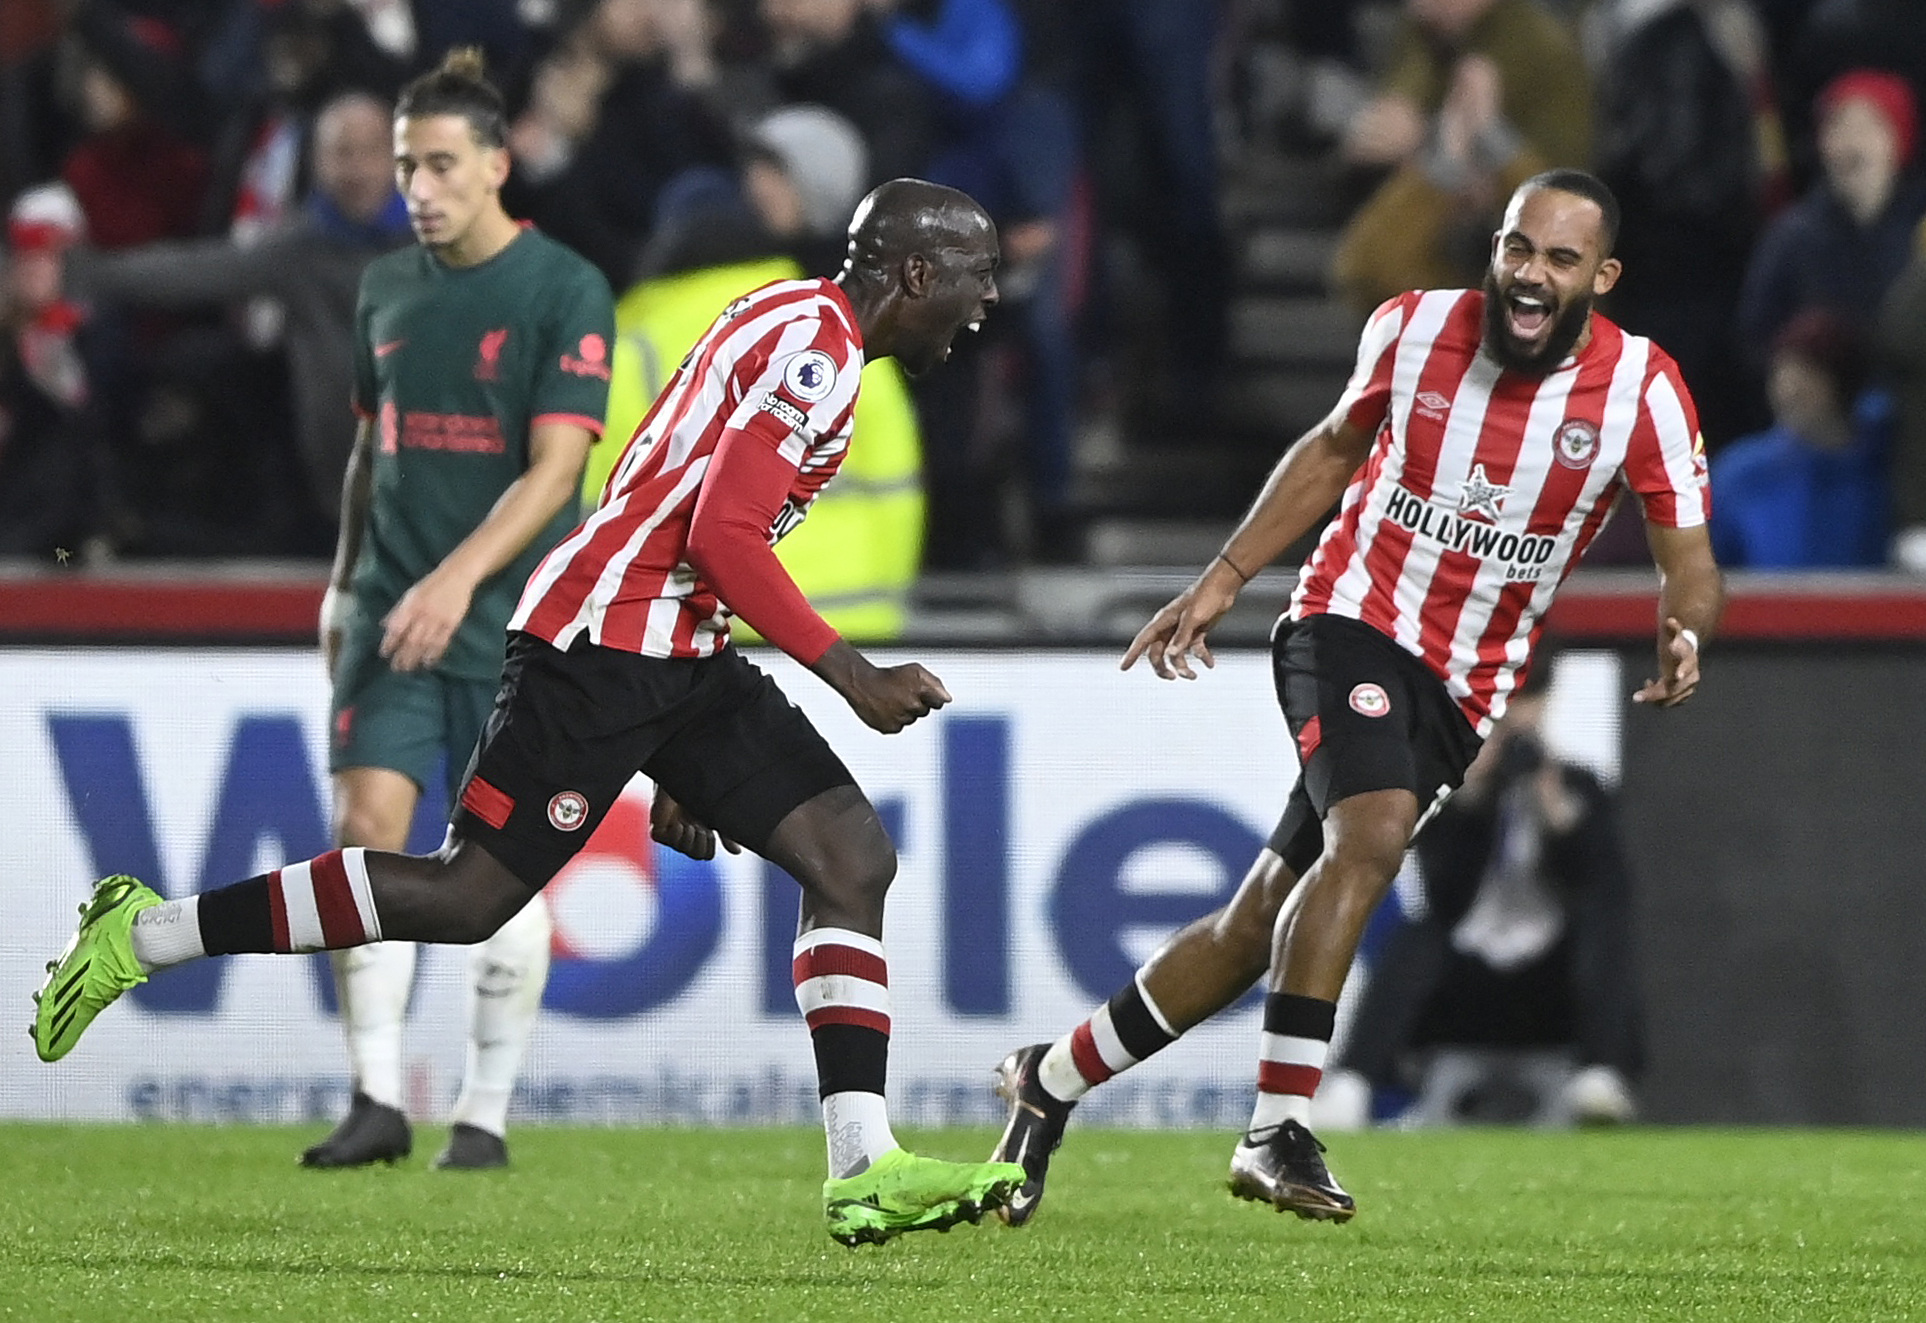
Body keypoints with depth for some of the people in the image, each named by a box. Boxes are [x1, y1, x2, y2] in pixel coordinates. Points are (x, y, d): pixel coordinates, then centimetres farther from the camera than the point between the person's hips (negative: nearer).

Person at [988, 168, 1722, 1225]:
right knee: (1372, 833, -31)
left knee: (1258, 926, 3)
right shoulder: (1412, 328, -7)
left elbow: (1688, 559, -7)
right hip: (1350, 622, -2)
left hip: (1460, 690, 2)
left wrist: (1682, 634, -30)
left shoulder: (1640, 389, -10)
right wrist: (1221, 581, 10)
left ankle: (1049, 1083, 20)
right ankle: (1276, 1130, -30)